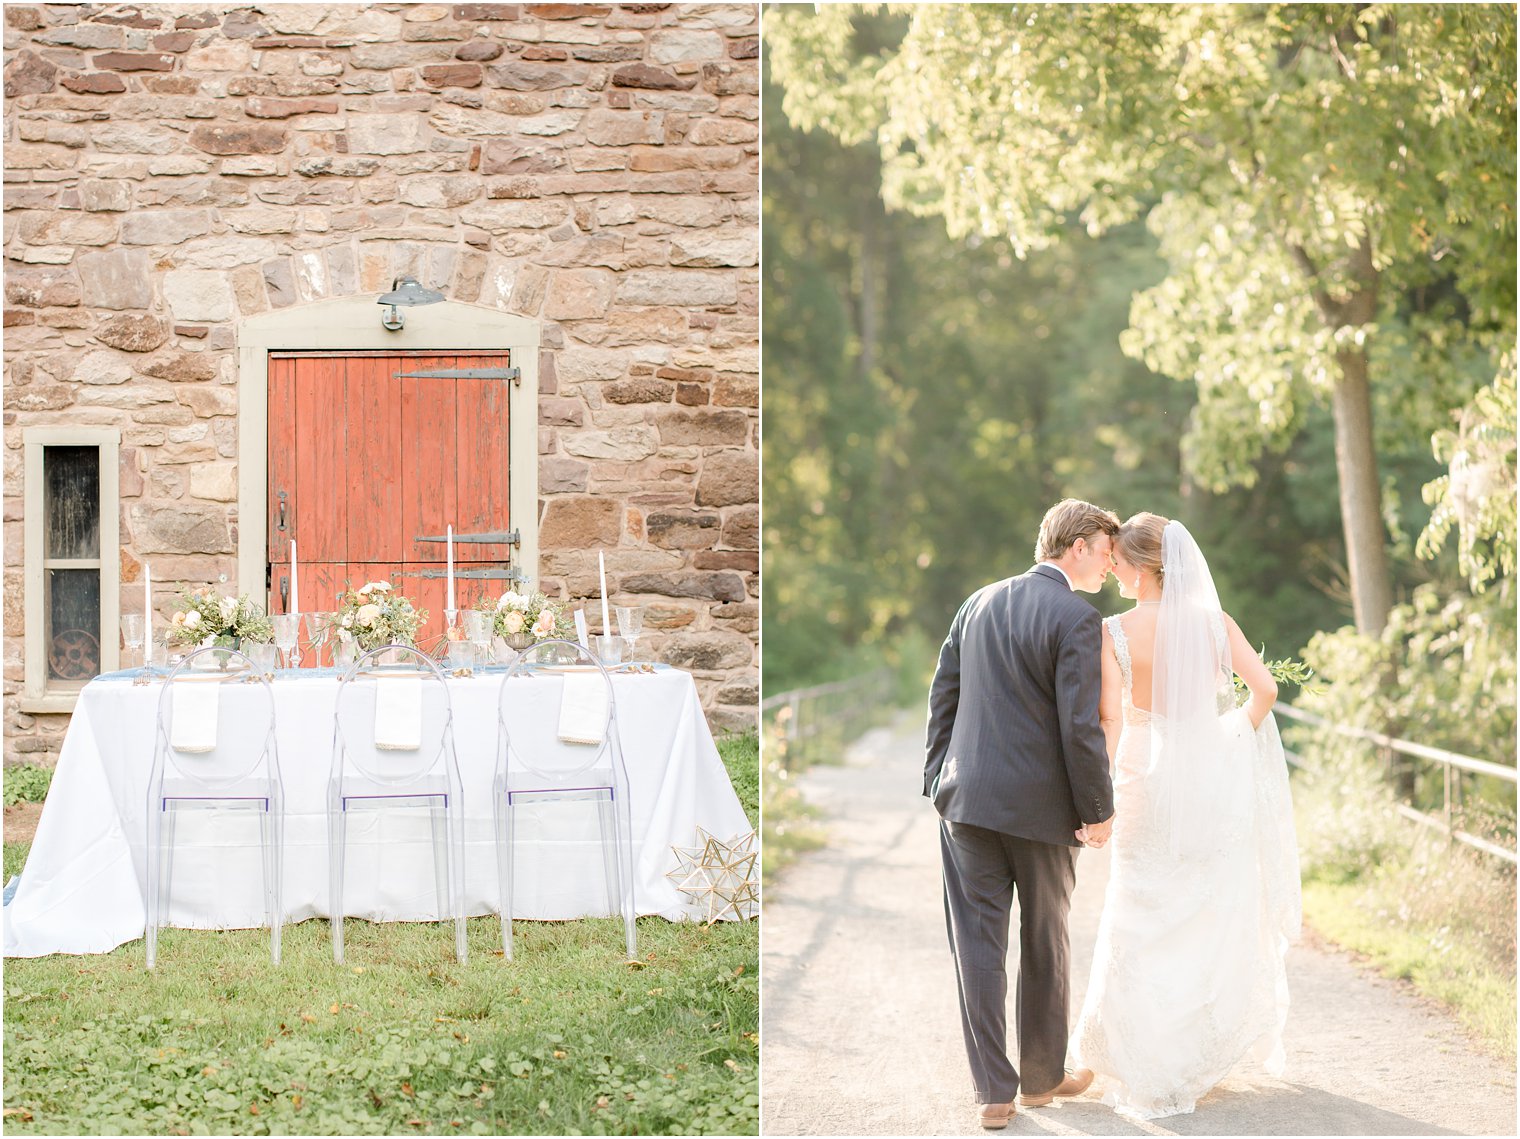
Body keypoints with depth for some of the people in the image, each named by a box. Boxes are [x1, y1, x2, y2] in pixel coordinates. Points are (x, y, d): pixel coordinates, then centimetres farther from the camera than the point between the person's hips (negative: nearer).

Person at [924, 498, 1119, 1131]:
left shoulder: (978, 603, 8)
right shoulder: (1075, 618, -12)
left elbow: (943, 696, 11)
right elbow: (1081, 726, -15)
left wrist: (939, 780, 17)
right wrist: (1098, 810, -7)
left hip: (966, 799, 5)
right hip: (1040, 806, -4)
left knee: (978, 944, 5)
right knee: (1044, 946, 13)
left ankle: (994, 1091, 7)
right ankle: (1042, 1077, 26)